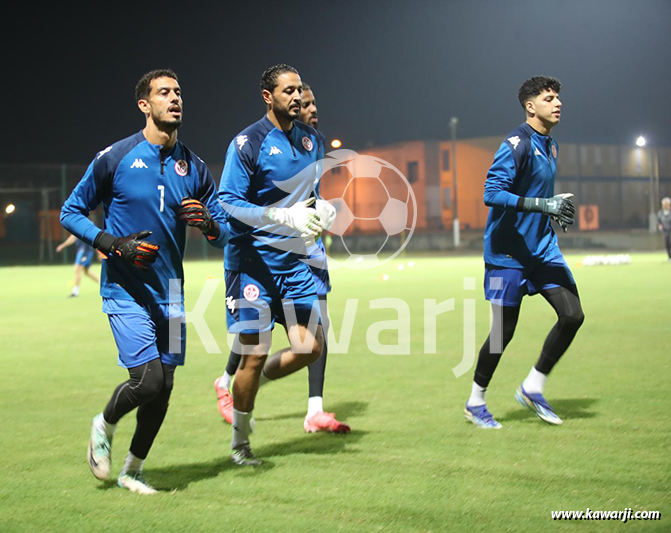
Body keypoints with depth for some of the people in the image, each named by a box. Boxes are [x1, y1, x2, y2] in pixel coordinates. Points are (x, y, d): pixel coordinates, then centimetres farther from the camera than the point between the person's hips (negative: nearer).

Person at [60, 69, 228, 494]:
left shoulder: (194, 167, 5)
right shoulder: (114, 158, -8)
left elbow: (224, 234, 9)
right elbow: (71, 212, 0)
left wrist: (208, 223, -15)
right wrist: (113, 245, -15)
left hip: (170, 292, 5)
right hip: (126, 291, -5)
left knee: (163, 388, 7)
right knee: (148, 380, -16)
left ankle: (132, 471, 27)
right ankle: (104, 426, 16)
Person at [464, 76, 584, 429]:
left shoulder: (549, 146, 12)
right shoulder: (517, 144, -16)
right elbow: (492, 193, -25)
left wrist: (556, 213, 11)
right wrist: (542, 204, -31)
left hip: (542, 248, 8)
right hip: (508, 252, -8)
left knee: (573, 314, -4)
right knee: (504, 330, -1)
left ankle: (533, 387, 12)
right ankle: (475, 402, 18)